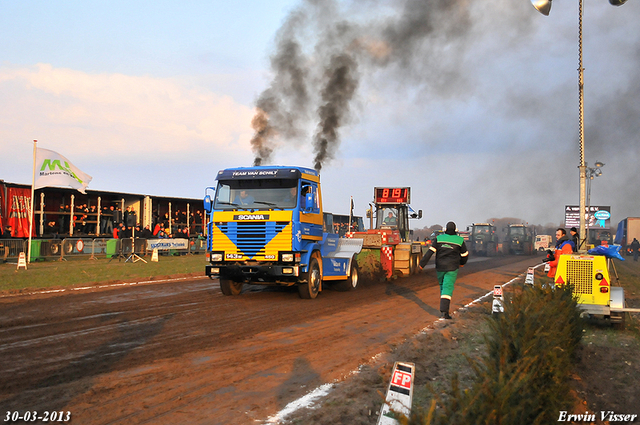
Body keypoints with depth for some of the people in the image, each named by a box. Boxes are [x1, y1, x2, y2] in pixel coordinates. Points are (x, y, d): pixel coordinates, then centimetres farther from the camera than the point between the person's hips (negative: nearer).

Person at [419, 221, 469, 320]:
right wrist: (462, 263, 28)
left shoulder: (439, 238, -1)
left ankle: (444, 308, 30)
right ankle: (444, 311, -19)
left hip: (440, 268, 2)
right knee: (448, 288, -7)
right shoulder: (460, 240, -3)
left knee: (443, 286, 21)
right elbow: (464, 255, 7)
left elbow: (430, 252, -8)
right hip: (452, 268, -2)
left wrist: (422, 264, -7)